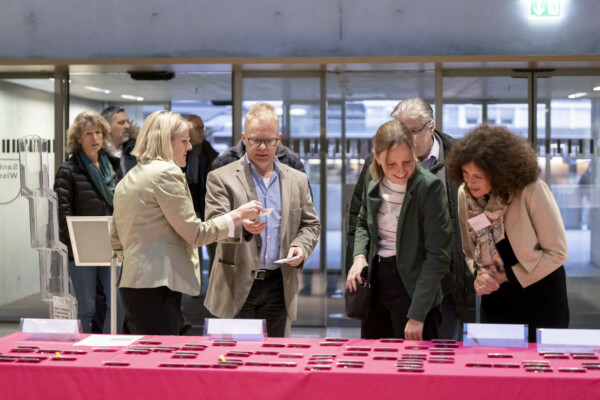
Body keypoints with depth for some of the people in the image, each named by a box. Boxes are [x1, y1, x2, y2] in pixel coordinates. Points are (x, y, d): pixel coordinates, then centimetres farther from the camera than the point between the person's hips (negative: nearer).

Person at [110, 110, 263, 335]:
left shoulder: (128, 179, 20)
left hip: (132, 282, 10)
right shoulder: (167, 173, -8)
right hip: (157, 285, -10)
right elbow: (195, 233, -9)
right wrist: (238, 215, -2)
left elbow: (116, 241, 23)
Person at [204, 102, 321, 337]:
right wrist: (243, 227, -32)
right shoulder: (221, 178, 0)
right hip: (237, 287, -3)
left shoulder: (297, 180, 12)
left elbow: (311, 225, 16)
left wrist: (301, 246, -6)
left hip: (278, 285, 3)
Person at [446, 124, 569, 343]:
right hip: (496, 297, 4)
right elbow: (469, 250, 4)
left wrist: (507, 276, -15)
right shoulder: (464, 194, -8)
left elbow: (557, 252, -15)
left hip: (540, 294, -4)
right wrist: (480, 274, -17)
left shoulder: (531, 191, -22)